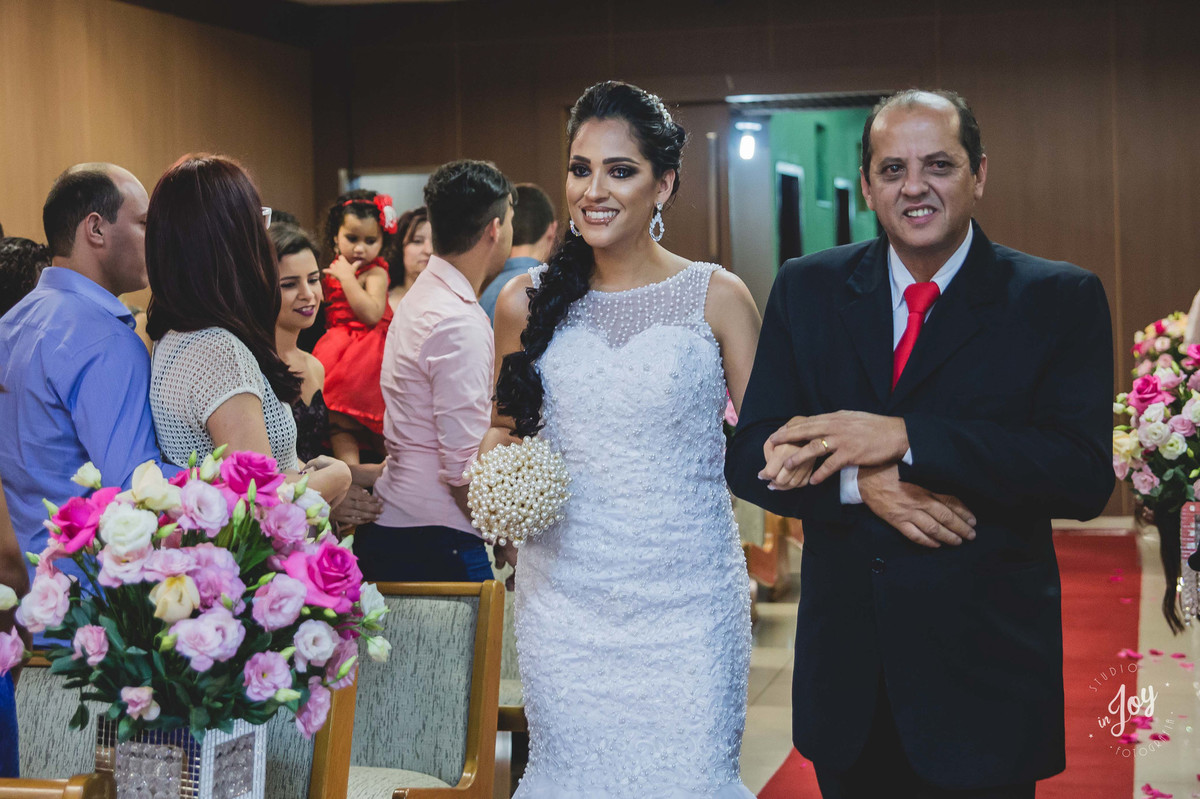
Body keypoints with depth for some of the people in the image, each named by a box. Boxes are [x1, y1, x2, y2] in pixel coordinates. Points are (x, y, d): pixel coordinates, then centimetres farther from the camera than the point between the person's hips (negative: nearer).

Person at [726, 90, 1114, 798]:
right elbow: (750, 457, 0)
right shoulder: (808, 289, 4)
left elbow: (1086, 476, -15)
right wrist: (861, 481, -20)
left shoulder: (1062, 300, -4)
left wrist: (903, 438, -23)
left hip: (986, 677, -2)